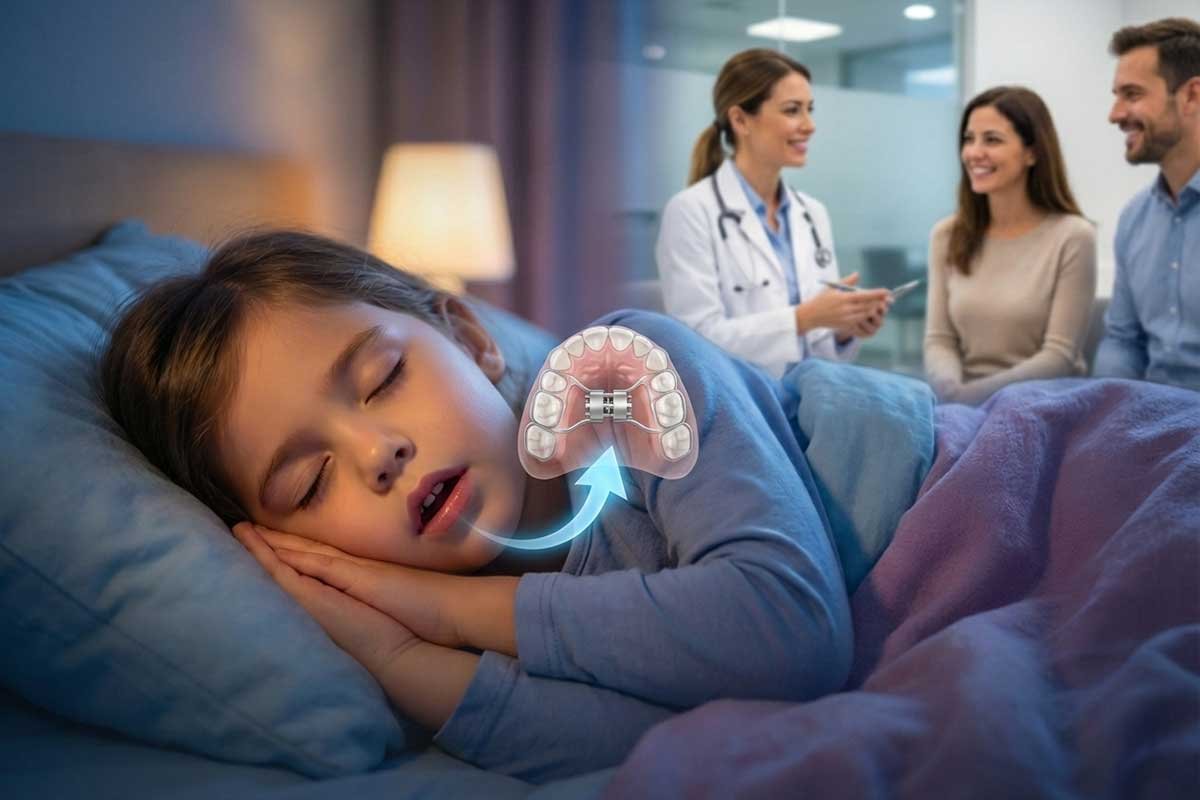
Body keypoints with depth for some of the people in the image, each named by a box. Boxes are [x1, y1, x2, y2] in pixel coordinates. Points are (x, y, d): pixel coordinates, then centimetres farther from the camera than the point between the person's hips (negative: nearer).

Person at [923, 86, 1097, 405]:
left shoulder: (1071, 237, -5)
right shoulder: (947, 235, 8)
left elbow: (1059, 356, -9)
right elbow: (939, 339, 4)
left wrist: (970, 395, -20)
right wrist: (951, 390, -17)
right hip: (966, 404, 3)